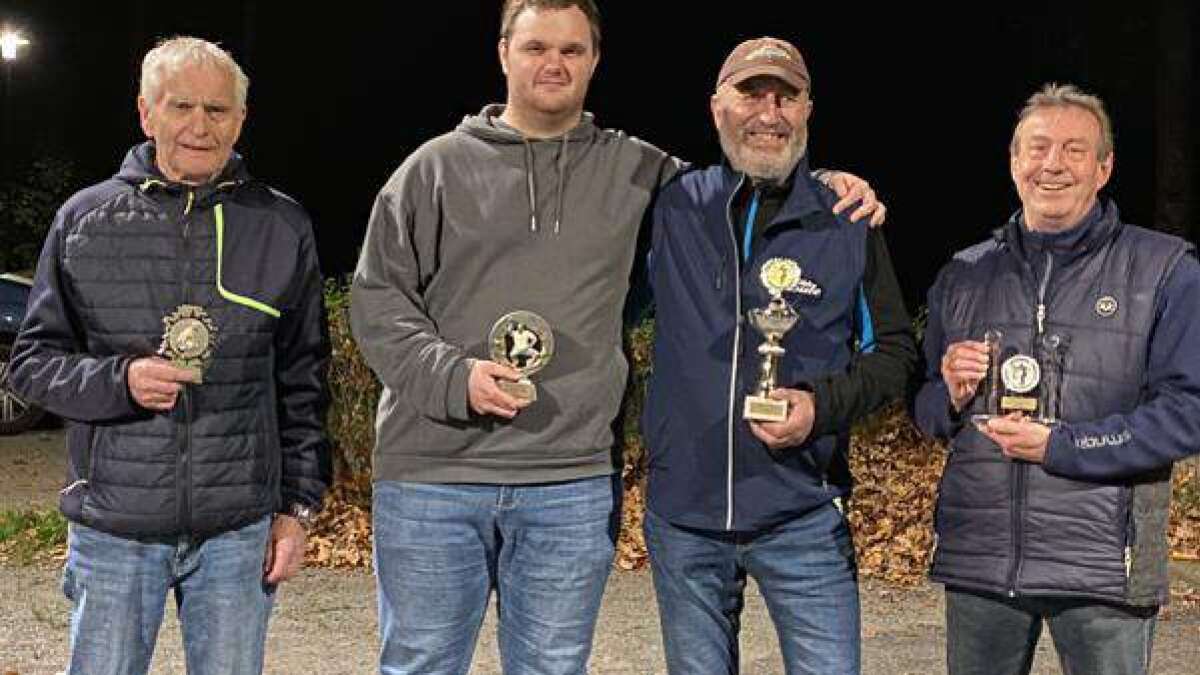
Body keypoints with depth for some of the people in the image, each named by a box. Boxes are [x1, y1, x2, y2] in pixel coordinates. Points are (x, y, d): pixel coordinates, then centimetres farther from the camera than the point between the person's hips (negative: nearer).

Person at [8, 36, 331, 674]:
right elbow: (32, 359, 6)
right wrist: (119, 380, -13)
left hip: (239, 530, 1)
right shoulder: (84, 219, 3)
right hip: (113, 531, 0)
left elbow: (303, 381, 8)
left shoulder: (282, 227, 5)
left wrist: (297, 504, 4)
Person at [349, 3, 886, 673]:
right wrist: (451, 376, -13)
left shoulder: (639, 173, 9)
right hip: (433, 476, -1)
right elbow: (378, 295, 3)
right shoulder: (438, 167, 5)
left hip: (573, 483, 1)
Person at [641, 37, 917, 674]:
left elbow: (894, 349, 5)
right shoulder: (671, 209, 2)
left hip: (803, 517, -1)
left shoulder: (849, 224, 0)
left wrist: (824, 405, -12)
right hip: (682, 515, 2)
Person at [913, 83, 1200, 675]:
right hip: (977, 557, 4)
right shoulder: (964, 275, 12)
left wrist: (1059, 447, -15)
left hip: (1102, 565, -3)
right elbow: (927, 411, 18)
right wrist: (951, 398, -5)